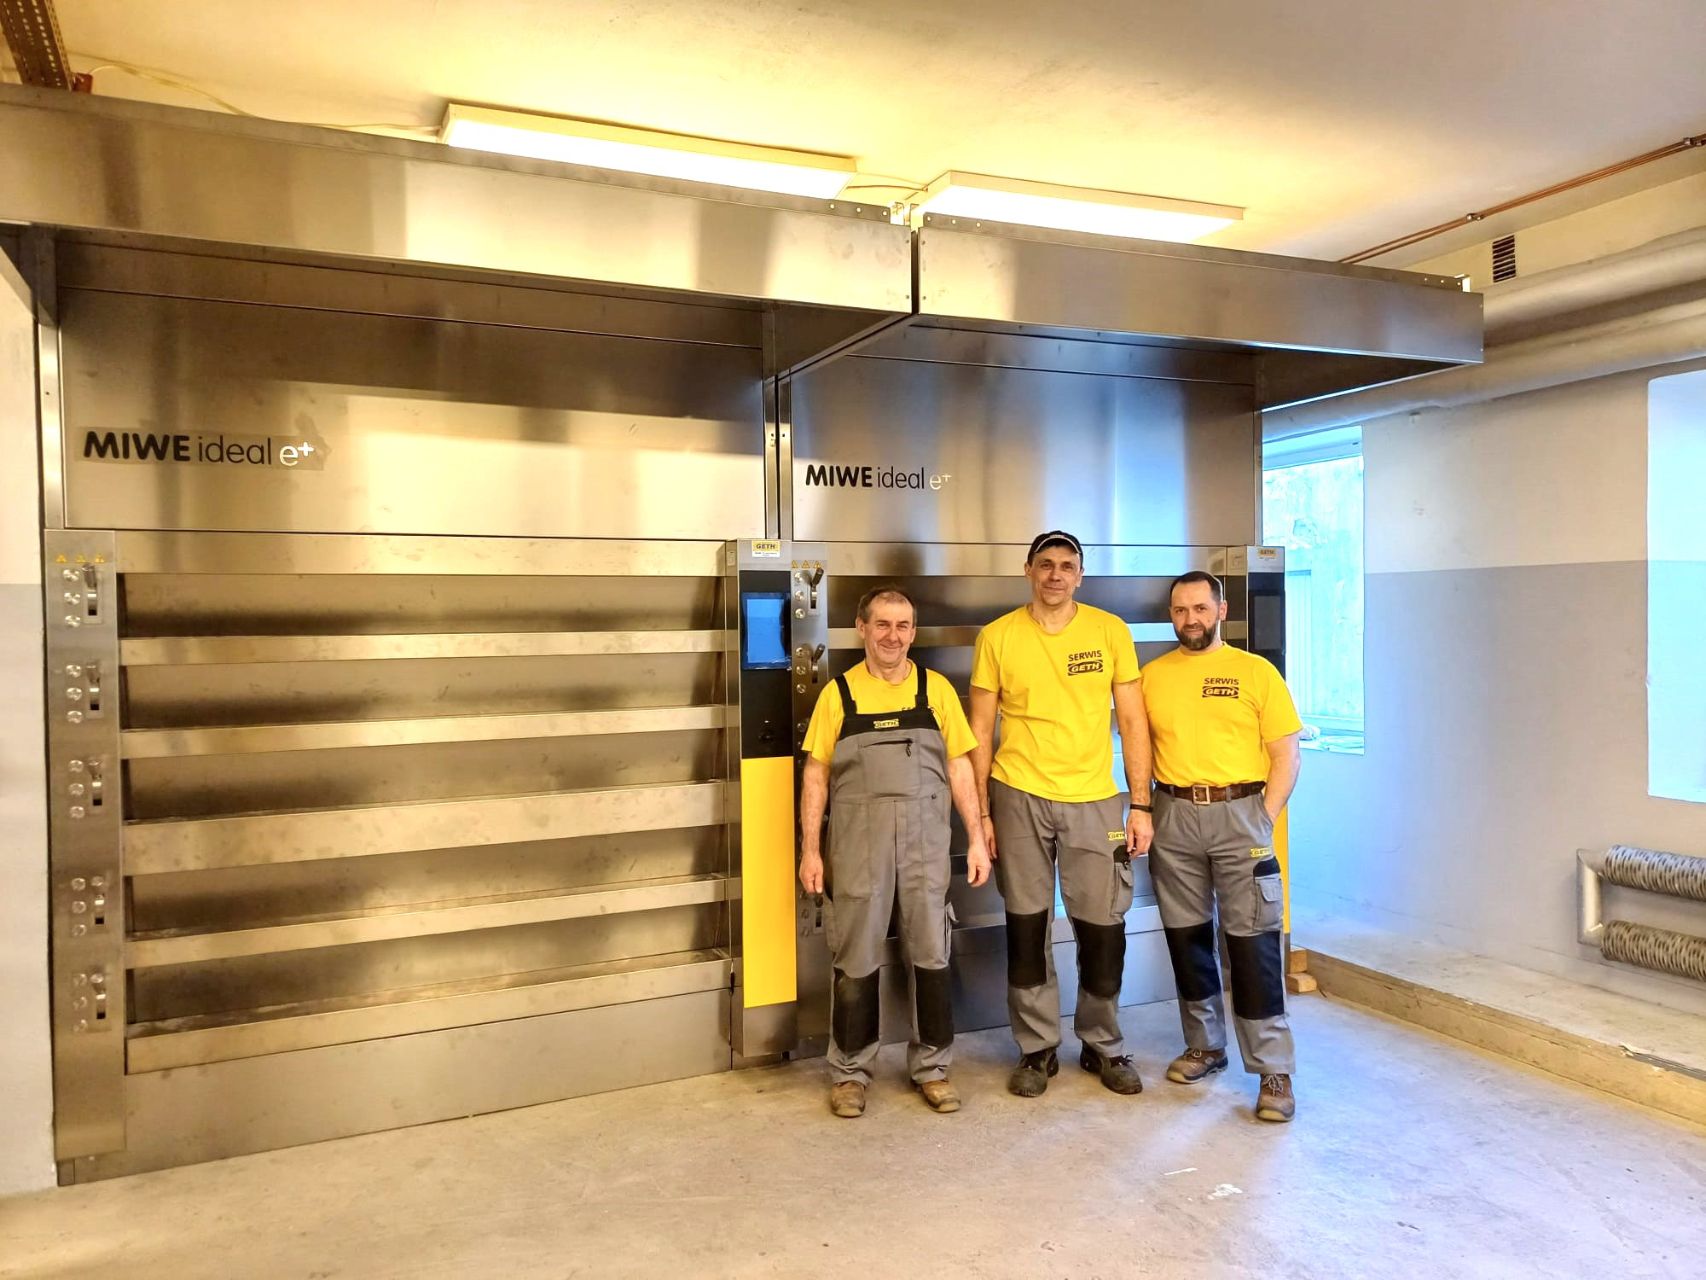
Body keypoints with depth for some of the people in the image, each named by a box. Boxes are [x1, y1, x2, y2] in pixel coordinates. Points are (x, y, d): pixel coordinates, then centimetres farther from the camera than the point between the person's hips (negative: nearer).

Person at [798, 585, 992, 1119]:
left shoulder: (936, 689, 6)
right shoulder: (838, 693, 2)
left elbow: (959, 767, 7)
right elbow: (816, 776, 3)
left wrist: (976, 838, 2)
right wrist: (810, 850, -1)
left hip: (926, 839, 1)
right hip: (858, 840, -1)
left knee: (931, 955, 8)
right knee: (856, 959, 6)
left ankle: (931, 1066, 24)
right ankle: (850, 1071, 21)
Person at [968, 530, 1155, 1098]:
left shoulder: (1110, 631, 1)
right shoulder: (997, 637, 0)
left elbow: (1132, 722, 3)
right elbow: (980, 731, 3)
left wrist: (1141, 804, -1)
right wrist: (981, 813, 0)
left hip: (1095, 800, 0)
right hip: (1020, 796, 0)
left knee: (1103, 929, 6)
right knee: (1026, 926, 7)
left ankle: (1103, 1046, 27)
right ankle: (1037, 1048, 24)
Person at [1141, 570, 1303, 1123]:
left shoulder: (1256, 672, 2)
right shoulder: (1152, 675, 9)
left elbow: (1285, 755, 0)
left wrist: (1264, 820, -8)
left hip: (1240, 812, -3)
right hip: (1174, 817, 3)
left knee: (1253, 942, -5)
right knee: (1187, 936, 11)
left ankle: (1274, 1070, 3)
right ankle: (1204, 1046, 27)